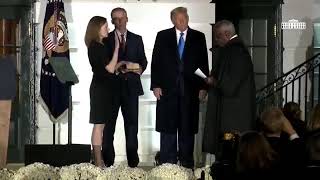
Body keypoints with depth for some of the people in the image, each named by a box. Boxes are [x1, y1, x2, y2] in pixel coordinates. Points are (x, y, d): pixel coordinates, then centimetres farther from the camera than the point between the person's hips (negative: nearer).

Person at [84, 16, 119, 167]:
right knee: (99, 125, -6)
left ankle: (98, 161, 15)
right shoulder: (95, 47, -15)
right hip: (100, 88, -10)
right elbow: (110, 68, -20)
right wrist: (116, 48, -19)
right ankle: (98, 162, -3)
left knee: (101, 125, 11)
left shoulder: (99, 46, 13)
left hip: (103, 88, 10)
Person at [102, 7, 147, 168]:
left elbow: (143, 61, 10)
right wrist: (115, 68, -14)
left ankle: (133, 160, 6)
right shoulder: (106, 39, 6)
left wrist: (138, 69, -10)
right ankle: (108, 160, 8)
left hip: (131, 87, 1)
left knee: (132, 124, 2)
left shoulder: (136, 39, 12)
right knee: (109, 124, 2)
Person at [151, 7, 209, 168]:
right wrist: (156, 85, -4)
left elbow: (203, 63, 6)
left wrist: (203, 86, -1)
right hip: (167, 88, 0)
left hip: (190, 89, 0)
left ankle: (187, 165, 9)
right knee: (168, 129, 2)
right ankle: (167, 165, 7)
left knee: (188, 129, 3)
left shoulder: (198, 37, 7)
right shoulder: (162, 36, 6)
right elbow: (156, 62, 4)